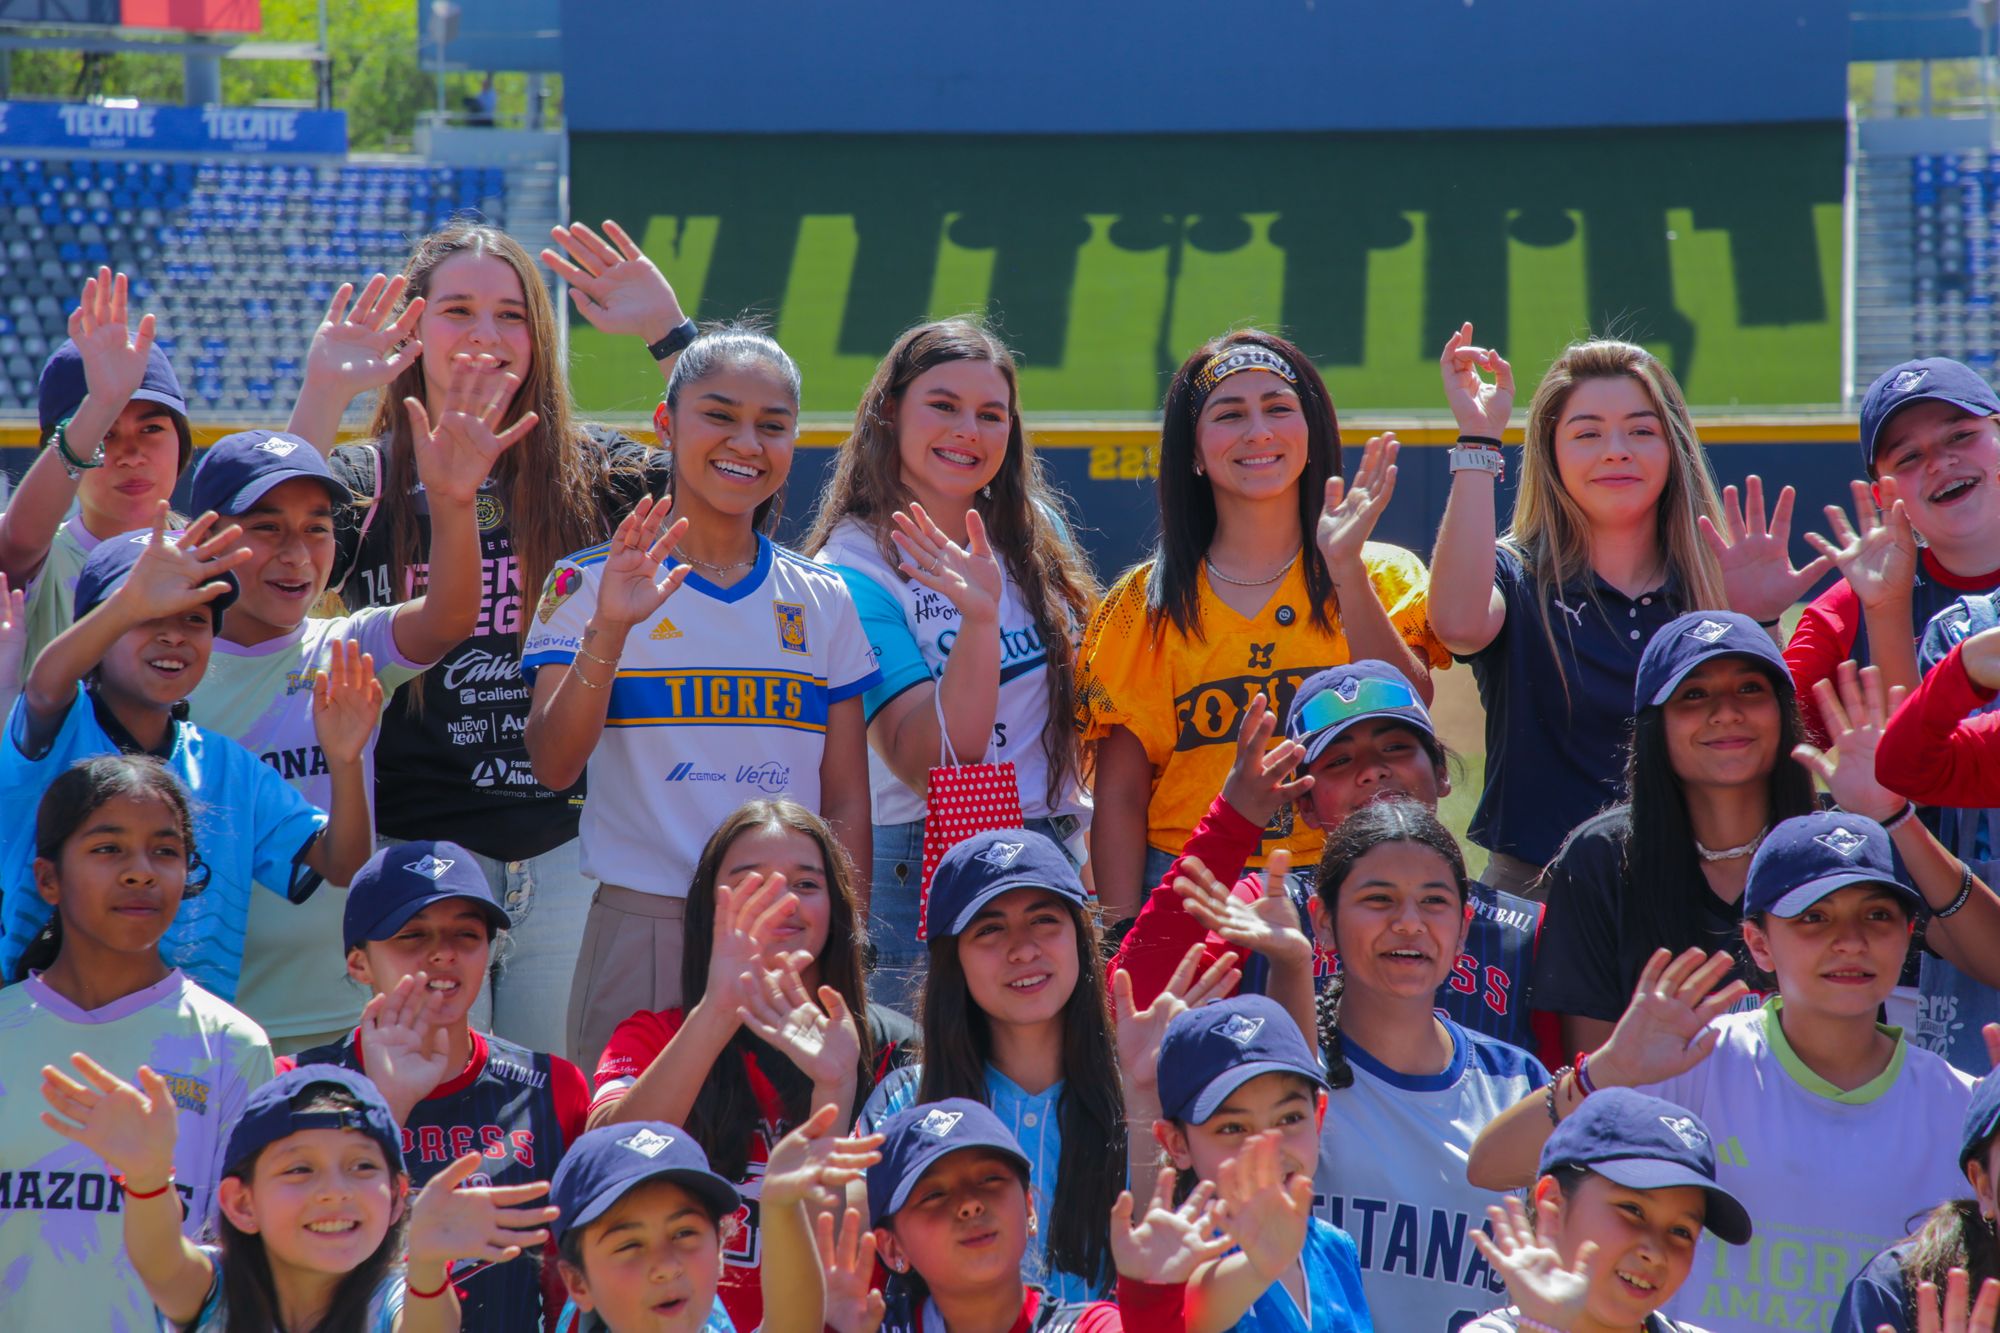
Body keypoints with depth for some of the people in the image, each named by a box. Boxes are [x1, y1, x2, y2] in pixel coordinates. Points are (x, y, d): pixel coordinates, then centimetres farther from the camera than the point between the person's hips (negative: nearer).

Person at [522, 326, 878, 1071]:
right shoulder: (589, 584, 1)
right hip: (645, 931, -3)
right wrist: (610, 631, -24)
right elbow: (552, 766, -11)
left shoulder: (822, 603, 10)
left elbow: (848, 801, 11)